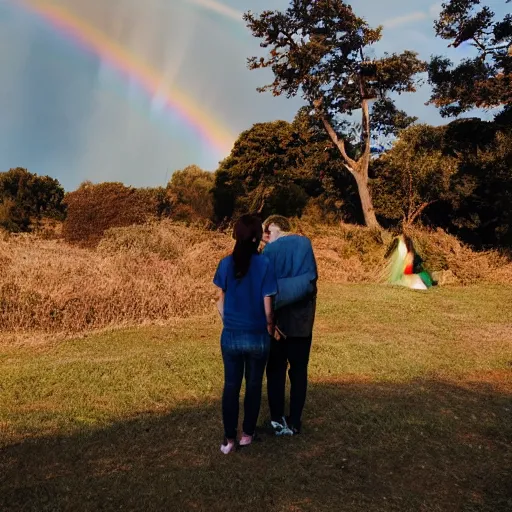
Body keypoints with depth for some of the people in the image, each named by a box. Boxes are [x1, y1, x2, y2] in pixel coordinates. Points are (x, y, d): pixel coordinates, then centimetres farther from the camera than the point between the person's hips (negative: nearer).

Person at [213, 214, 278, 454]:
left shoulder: (226, 264, -5)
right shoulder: (264, 264, -13)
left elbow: (221, 302, 2)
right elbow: (267, 307, -10)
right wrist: (270, 326, 8)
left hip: (230, 336, 2)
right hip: (257, 336, -2)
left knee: (231, 385, 13)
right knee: (254, 385, 15)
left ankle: (229, 438, 17)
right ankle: (247, 434, 27)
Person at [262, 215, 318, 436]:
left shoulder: (271, 249, -6)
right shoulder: (305, 243, 3)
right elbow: (312, 277, 2)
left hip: (279, 317, -2)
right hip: (302, 318, 2)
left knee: (275, 370, 9)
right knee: (299, 370, 10)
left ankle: (278, 420, 12)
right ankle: (294, 422, 13)